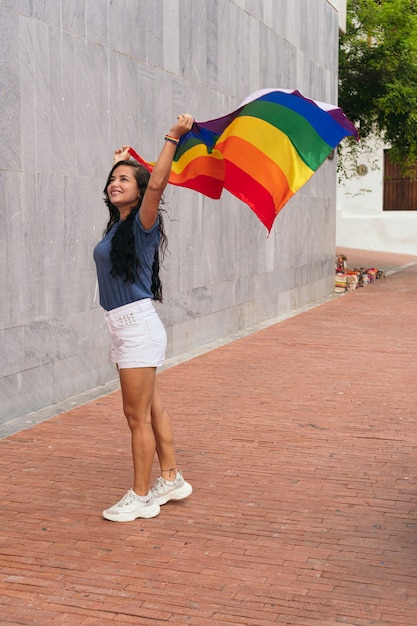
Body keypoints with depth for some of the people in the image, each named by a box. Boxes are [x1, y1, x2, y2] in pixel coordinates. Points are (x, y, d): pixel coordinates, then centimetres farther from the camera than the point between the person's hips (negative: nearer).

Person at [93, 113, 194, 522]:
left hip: (138, 326, -9)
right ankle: (171, 480, 27)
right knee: (152, 410, 16)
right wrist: (118, 162, 47)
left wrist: (173, 138, -29)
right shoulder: (118, 223, 13)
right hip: (124, 328, 9)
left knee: (138, 415, -2)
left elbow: (156, 184, -28)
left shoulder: (142, 224, -9)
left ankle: (141, 497, 7)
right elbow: (114, 193, 36)